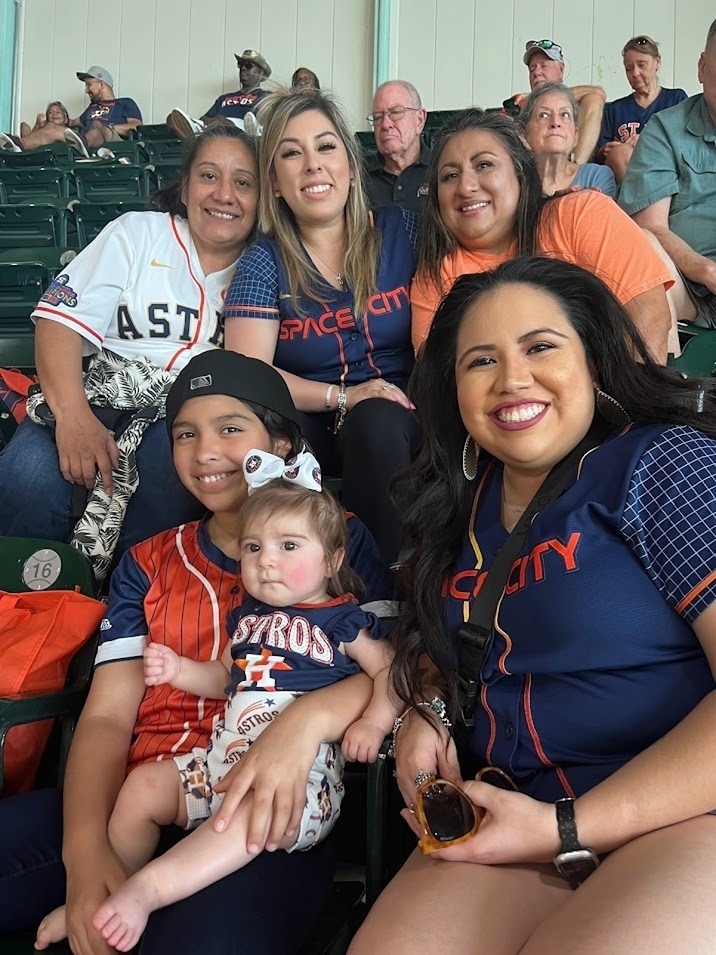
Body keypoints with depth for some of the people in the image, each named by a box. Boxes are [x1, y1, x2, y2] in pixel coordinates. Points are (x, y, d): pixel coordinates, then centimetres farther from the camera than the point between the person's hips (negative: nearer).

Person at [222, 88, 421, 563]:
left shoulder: (404, 231, 4)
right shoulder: (263, 264, 3)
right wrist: (341, 397, -18)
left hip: (402, 417, 0)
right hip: (317, 429, 0)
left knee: (376, 422, -34)